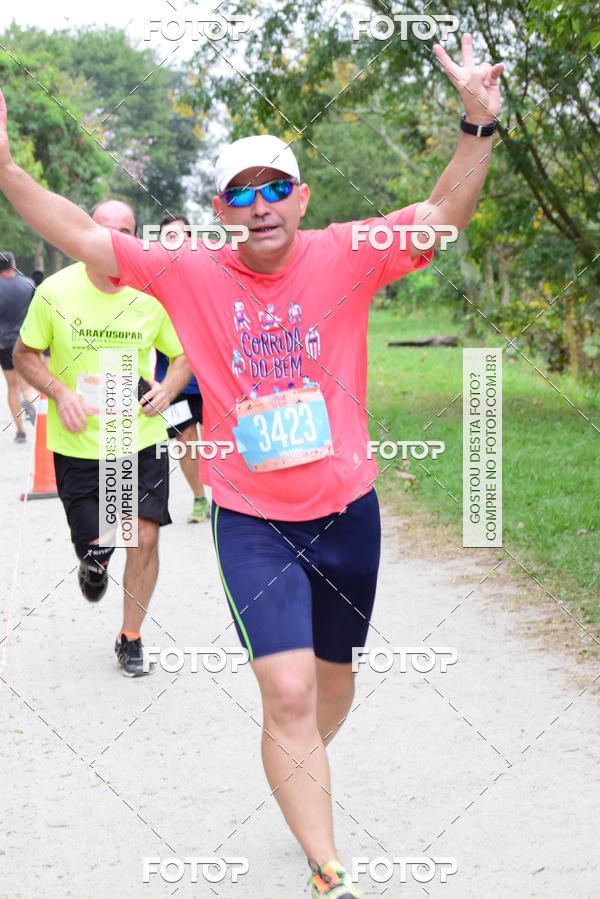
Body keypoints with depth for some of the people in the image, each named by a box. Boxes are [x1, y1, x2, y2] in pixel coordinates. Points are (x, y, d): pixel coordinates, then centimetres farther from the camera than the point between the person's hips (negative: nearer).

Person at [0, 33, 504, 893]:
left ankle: (302, 782, 51)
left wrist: (477, 125, -28)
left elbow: (445, 211, -13)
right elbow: (81, 234, -4)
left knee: (334, 674, 20)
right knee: (287, 693, -13)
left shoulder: (344, 257, -7)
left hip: (346, 510, 2)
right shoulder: (190, 274, -6)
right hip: (251, 521, -2)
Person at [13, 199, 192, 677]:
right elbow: (25, 354, 2)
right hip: (77, 444, -1)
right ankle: (94, 563, 43)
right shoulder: (56, 292, -9)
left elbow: (184, 354, 10)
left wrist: (167, 389, -11)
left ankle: (131, 638, 18)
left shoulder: (153, 294, -4)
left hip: (142, 439, 1)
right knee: (97, 545, 1)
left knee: (145, 537, -4)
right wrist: (60, 392, -14)